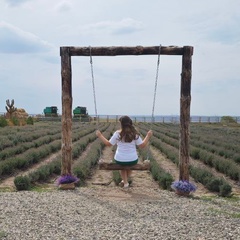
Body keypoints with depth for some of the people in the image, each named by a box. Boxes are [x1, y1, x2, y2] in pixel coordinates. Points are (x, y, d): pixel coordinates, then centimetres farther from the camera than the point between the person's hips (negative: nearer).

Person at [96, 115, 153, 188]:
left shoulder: (117, 133, -11)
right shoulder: (135, 134, -9)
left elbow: (108, 144, -3)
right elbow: (142, 145, -5)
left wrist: (100, 135, 8)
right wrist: (148, 136, 6)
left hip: (119, 160, 0)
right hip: (133, 160, 1)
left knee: (122, 164, 38)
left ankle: (125, 182, 34)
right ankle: (125, 179, 47)